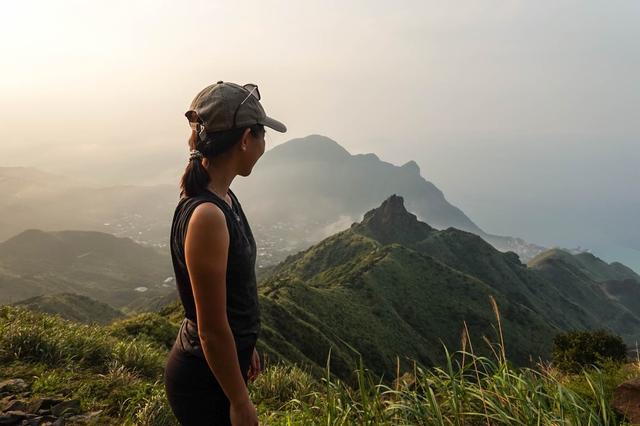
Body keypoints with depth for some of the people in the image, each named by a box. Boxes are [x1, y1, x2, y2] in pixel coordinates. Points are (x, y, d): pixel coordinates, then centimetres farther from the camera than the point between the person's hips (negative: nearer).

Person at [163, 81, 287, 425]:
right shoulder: (206, 216, -29)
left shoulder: (223, 197, -1)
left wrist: (246, 346, 19)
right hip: (204, 380, -8)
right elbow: (212, 330, -23)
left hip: (224, 361, 8)